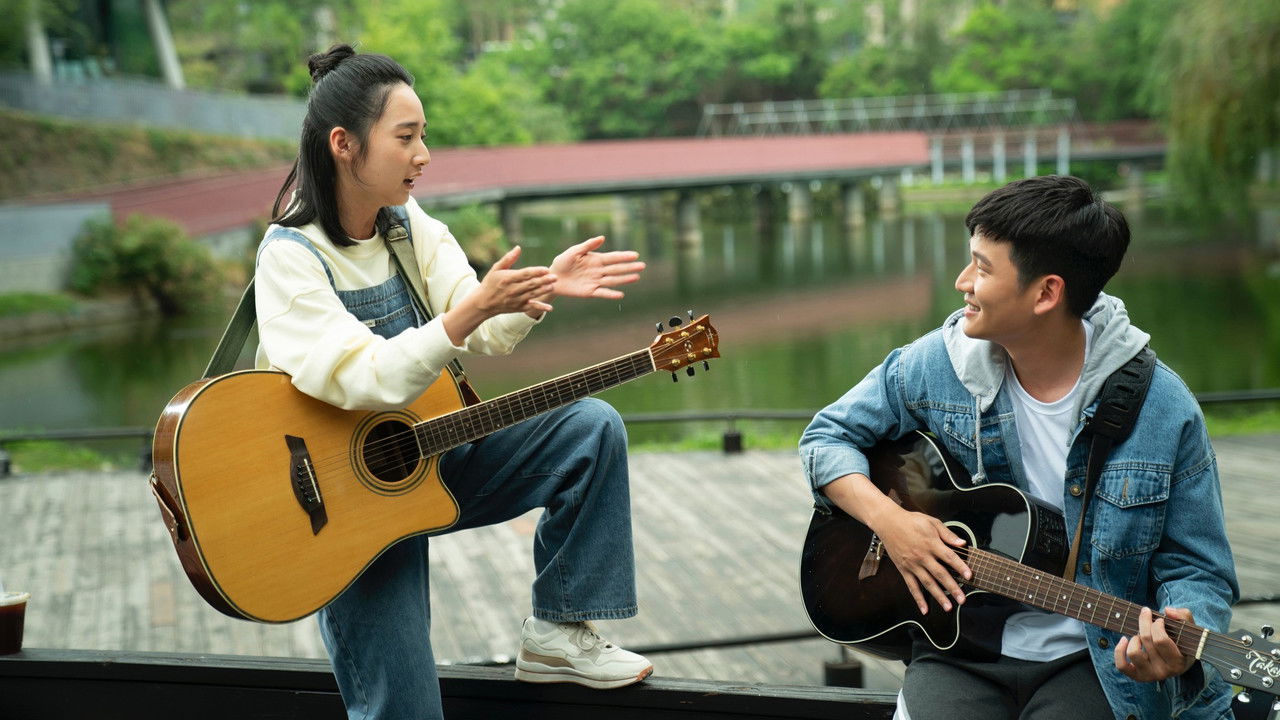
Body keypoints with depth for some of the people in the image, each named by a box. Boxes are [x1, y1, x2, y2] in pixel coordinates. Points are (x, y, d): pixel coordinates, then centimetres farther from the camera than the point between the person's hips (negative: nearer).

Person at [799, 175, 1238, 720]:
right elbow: (827, 437, 10)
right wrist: (887, 518, -9)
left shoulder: (1162, 409, -8)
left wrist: (1181, 643, -24)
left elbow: (1197, 569, -2)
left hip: (1094, 661, -1)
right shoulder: (935, 366, -1)